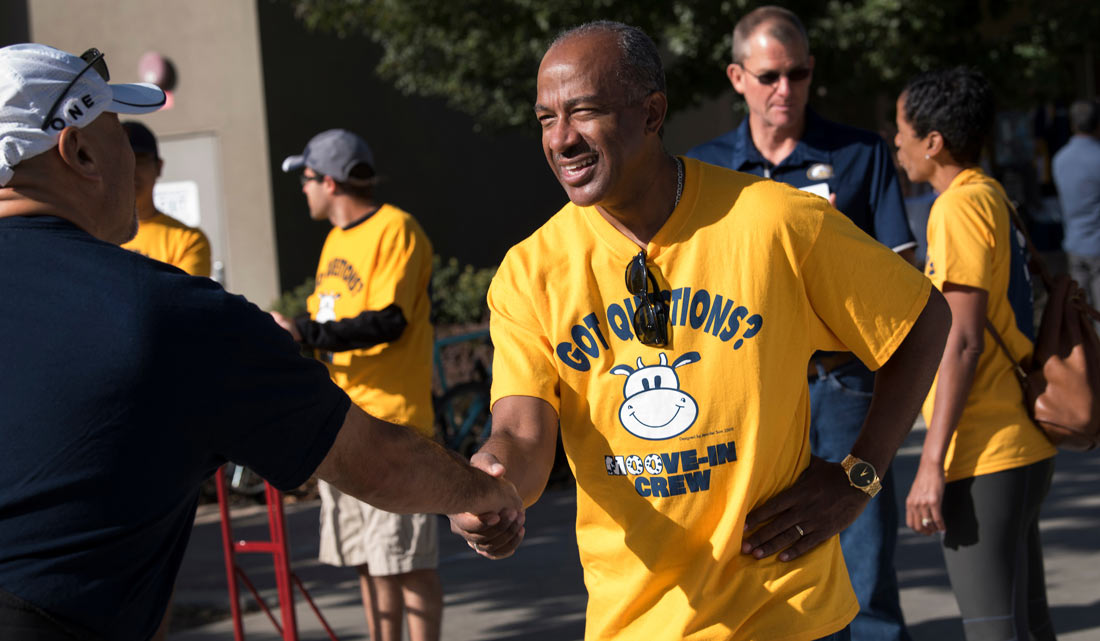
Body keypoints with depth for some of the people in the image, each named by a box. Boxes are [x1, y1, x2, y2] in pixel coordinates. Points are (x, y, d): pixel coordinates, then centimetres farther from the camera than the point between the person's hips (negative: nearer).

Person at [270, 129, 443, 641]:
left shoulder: (395, 229, -9)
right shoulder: (336, 240, 18)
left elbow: (389, 321, -19)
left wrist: (304, 334, -20)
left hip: (391, 422, -9)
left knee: (407, 559, -5)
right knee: (367, 560, 12)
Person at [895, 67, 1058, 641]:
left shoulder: (959, 207, -14)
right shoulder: (995, 198, 14)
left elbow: (962, 342, -19)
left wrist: (932, 462, -18)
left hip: (984, 453, -10)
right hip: (1024, 445, 10)